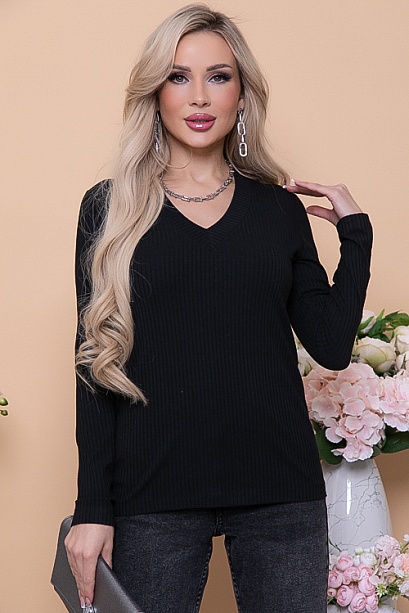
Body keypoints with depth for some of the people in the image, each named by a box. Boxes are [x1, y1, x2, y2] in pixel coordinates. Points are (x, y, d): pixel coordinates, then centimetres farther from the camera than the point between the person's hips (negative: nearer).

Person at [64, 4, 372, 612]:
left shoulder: (280, 208, 10)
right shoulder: (109, 208, 4)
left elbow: (332, 345, 4)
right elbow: (99, 363, 2)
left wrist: (355, 229, 4)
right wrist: (92, 507, -3)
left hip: (280, 488, 2)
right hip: (153, 497, -2)